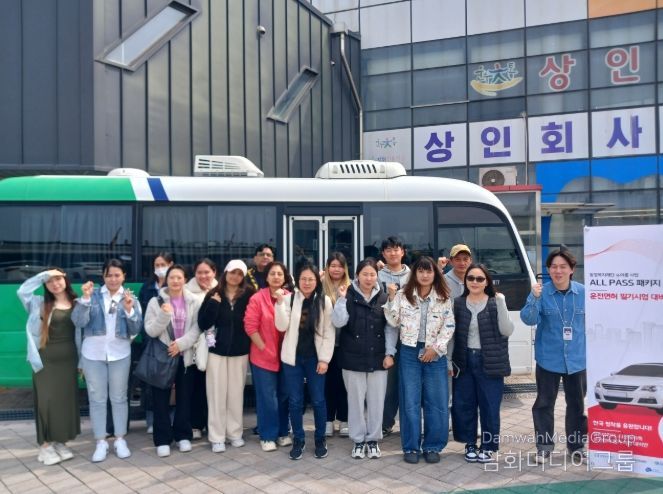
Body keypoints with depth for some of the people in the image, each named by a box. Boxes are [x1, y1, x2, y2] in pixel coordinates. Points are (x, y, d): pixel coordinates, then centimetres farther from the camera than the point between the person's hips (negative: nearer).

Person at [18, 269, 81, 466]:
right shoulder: (40, 304, -1)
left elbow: (79, 334, 7)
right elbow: (22, 290, -18)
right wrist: (45, 274, -15)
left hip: (68, 360, 3)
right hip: (46, 360, -2)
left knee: (67, 400, 8)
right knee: (46, 400, 0)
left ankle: (60, 442, 21)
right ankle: (45, 445, 11)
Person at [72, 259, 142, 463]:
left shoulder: (130, 298, 1)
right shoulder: (93, 295, -1)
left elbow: (136, 330, -4)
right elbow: (78, 322, -12)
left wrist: (129, 309, -19)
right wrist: (85, 298, -22)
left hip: (120, 354, 0)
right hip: (93, 354, 0)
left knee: (119, 398, 9)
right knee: (97, 398, 6)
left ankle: (120, 440, 21)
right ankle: (101, 442, 17)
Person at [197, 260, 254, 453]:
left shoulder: (248, 295, -3)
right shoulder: (213, 295, -3)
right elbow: (203, 323, -9)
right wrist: (213, 304, -18)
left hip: (240, 351, 1)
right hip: (217, 350, 0)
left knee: (236, 393, 10)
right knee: (217, 393, 4)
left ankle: (235, 433, 24)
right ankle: (217, 437, 13)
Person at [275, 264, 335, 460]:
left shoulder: (324, 301, -3)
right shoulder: (289, 299, -2)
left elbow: (329, 332, -2)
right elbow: (282, 326, -10)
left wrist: (324, 359, -7)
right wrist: (280, 303, -20)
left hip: (315, 358, 0)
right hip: (293, 357, 1)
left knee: (318, 400, 6)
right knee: (295, 401, 7)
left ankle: (320, 439, 23)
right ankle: (298, 440, 22)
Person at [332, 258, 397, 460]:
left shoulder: (384, 298, 2)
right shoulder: (349, 296, -3)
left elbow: (390, 328, 4)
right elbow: (338, 322, -13)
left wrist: (390, 353, -2)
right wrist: (342, 299, -20)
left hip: (378, 357, 2)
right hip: (353, 357, -1)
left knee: (376, 400, 7)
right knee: (356, 400, 7)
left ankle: (373, 439, 23)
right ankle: (358, 440, 21)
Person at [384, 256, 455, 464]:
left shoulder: (443, 298, 2)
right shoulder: (403, 295, 0)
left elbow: (449, 326, 0)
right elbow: (393, 322, -2)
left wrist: (435, 348, -9)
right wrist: (392, 298, -11)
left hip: (435, 354, 1)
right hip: (410, 352, -1)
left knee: (437, 402, 3)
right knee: (410, 402, 3)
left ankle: (432, 446, 17)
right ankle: (411, 447, 13)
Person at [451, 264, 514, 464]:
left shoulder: (495, 303, -2)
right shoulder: (457, 303, 4)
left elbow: (507, 331, -14)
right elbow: (452, 333, 7)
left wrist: (501, 304, -21)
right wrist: (449, 361, 2)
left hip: (490, 362, -2)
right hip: (464, 361, 2)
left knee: (489, 406, 5)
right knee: (464, 405, 8)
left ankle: (488, 446, 20)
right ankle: (470, 444, 24)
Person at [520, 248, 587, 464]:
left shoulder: (583, 292, -2)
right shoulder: (541, 292, -9)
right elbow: (528, 319, -18)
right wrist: (534, 298, -34)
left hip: (577, 359, 2)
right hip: (548, 359, -2)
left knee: (577, 403, 14)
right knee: (544, 403, 6)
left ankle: (577, 446, 29)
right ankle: (544, 446, 19)